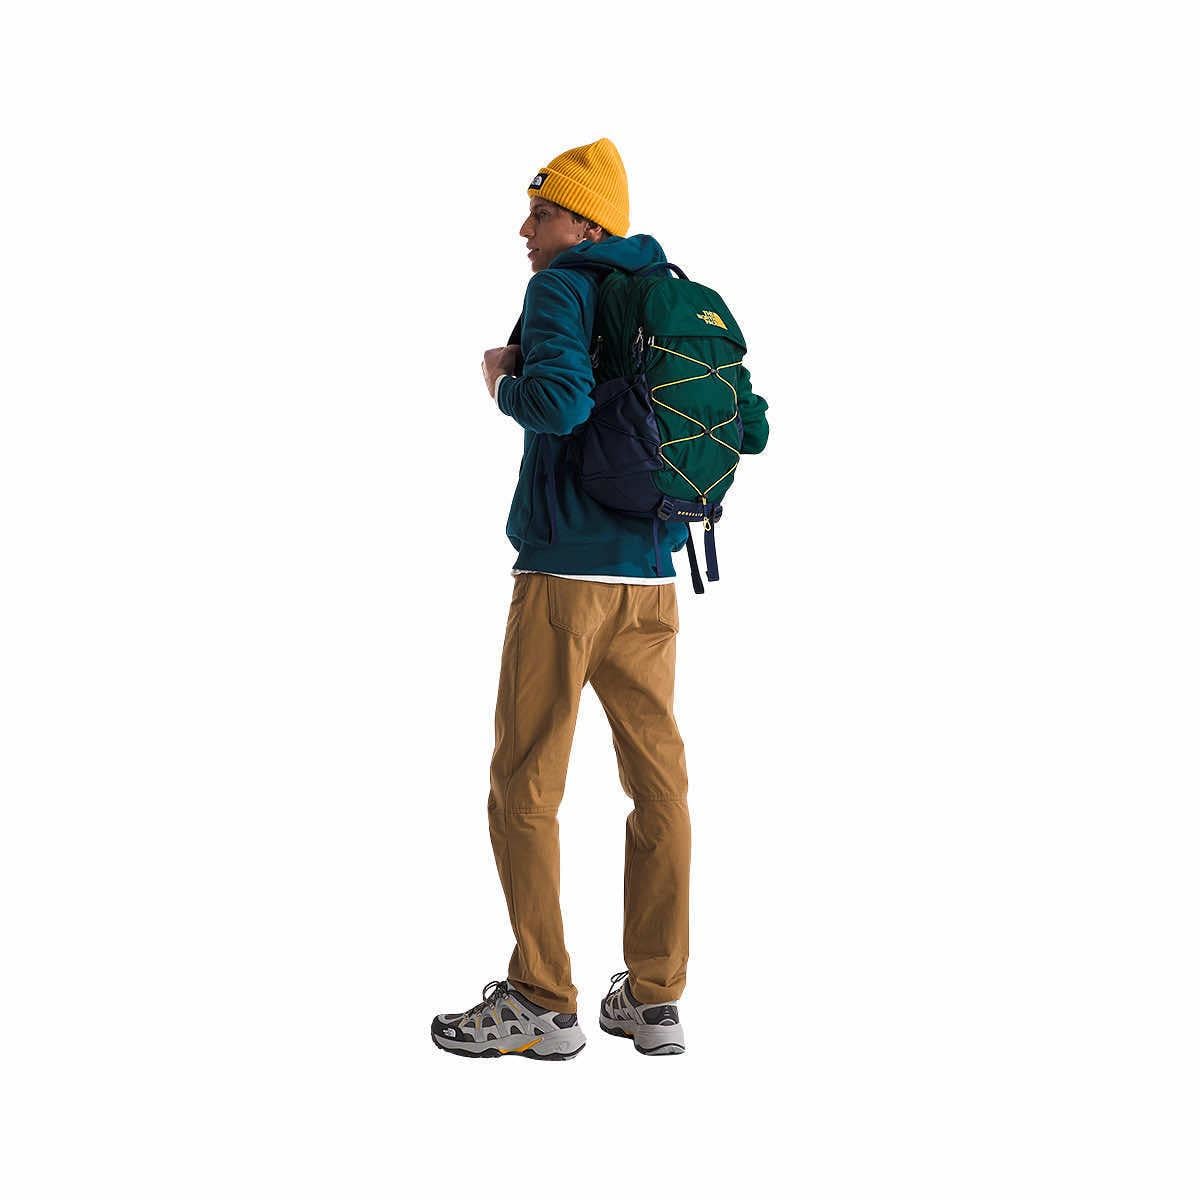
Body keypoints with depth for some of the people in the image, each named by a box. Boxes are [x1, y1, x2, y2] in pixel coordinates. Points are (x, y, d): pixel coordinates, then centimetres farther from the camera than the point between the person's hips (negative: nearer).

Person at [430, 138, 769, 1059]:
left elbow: (562, 400, -24)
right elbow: (751, 427, 13)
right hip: (653, 577, 7)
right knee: (659, 781, 9)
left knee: (525, 786, 1)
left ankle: (543, 1006, 4)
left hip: (564, 575, -7)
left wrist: (502, 383, -5)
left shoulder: (562, 288, -7)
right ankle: (654, 1000, 14)